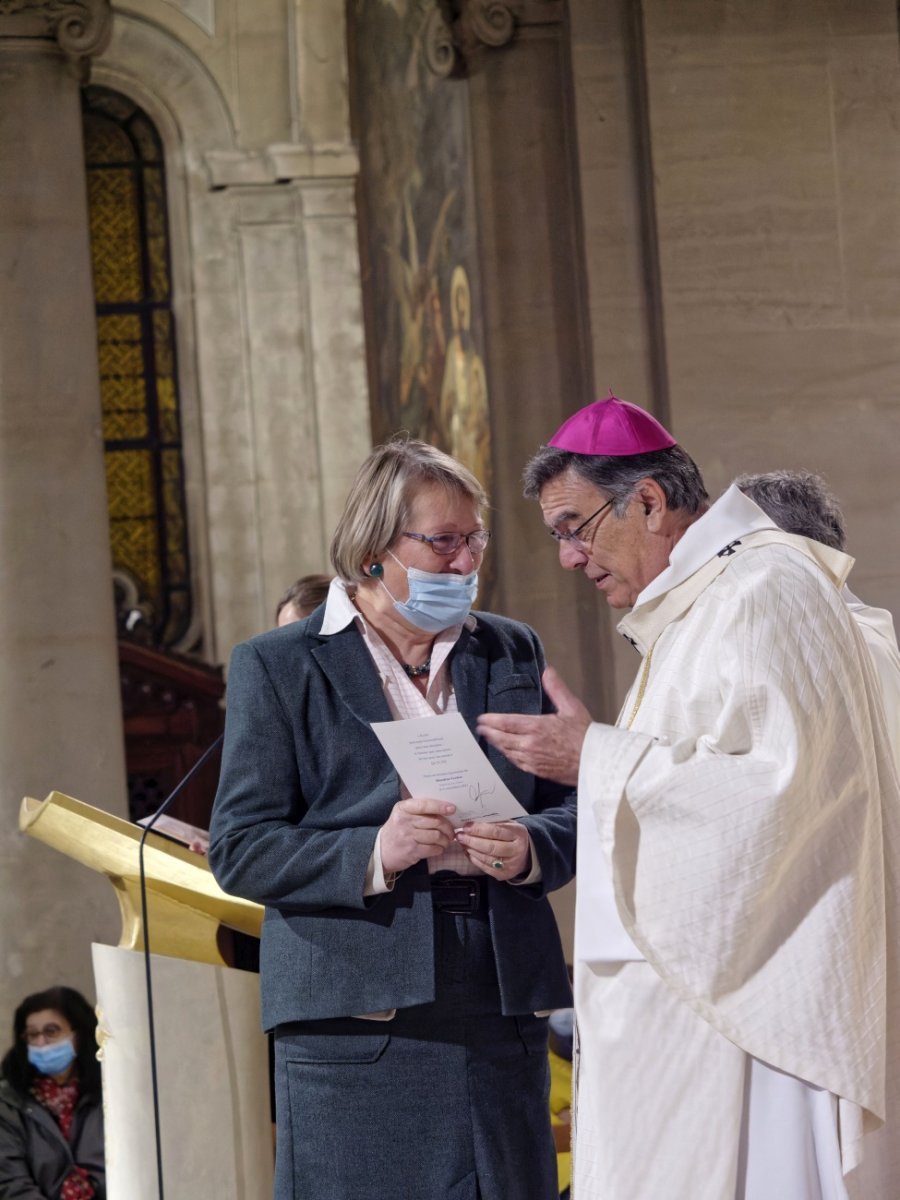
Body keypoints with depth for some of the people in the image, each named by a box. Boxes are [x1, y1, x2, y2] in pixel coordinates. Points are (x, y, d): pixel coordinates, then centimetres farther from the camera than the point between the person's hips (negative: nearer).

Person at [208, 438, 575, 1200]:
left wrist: (530, 850, -8)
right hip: (354, 1024, -4)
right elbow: (239, 849, -3)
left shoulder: (513, 652, 16)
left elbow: (567, 808, 16)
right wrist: (373, 854, -19)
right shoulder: (277, 667, 3)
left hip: (502, 1016, 4)